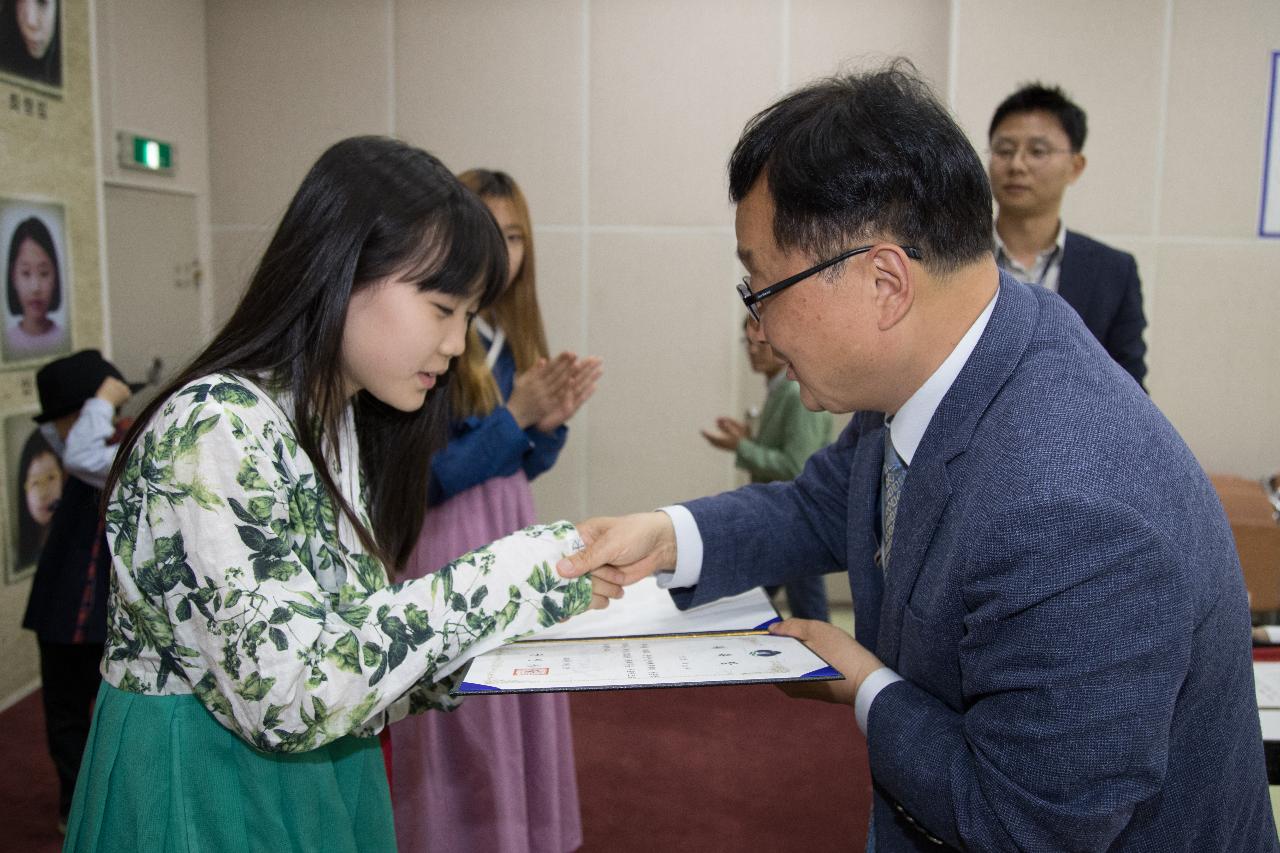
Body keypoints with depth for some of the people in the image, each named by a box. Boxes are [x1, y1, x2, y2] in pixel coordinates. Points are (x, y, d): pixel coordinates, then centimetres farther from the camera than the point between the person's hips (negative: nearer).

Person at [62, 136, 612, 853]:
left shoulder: (347, 429, 3)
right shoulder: (213, 430, -23)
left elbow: (344, 655, 3)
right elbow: (288, 695, -31)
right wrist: (507, 577, -29)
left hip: (326, 786, 8)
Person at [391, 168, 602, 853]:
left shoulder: (514, 336, 7)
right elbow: (423, 478, -17)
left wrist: (551, 424, -8)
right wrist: (514, 415, -18)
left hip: (514, 536, 8)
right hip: (449, 549, -7)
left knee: (520, 712, 17)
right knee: (462, 733, 5)